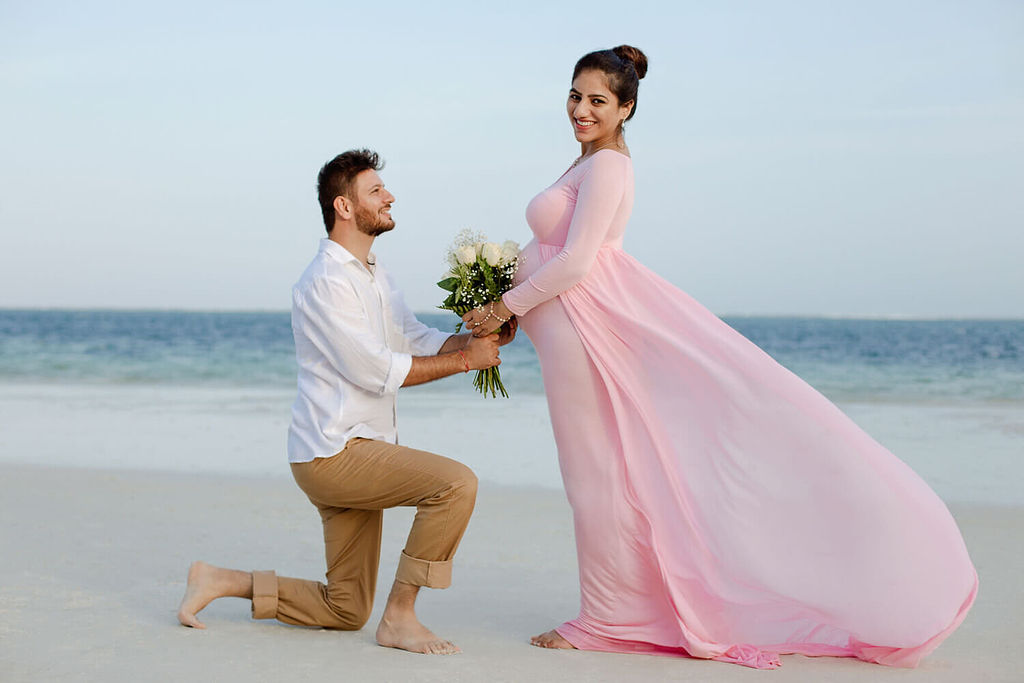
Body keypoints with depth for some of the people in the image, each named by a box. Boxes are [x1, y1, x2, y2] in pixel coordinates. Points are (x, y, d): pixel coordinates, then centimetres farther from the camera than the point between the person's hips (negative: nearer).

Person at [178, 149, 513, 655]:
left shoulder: (373, 275, 16)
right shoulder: (325, 282, -16)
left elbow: (416, 338, 16)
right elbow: (377, 371, -19)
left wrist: (479, 337, -2)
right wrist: (465, 359, -14)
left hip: (357, 452, 10)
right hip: (333, 453, -10)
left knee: (344, 611, 12)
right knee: (456, 483, -26)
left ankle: (220, 581, 20)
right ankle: (400, 617, -14)